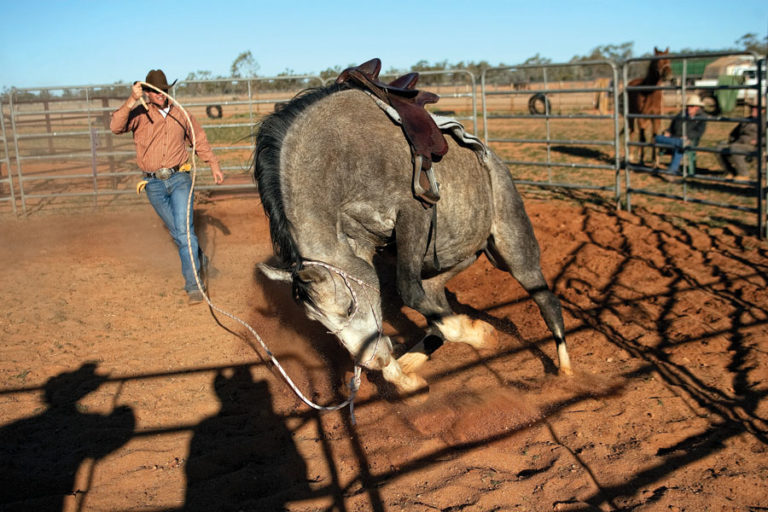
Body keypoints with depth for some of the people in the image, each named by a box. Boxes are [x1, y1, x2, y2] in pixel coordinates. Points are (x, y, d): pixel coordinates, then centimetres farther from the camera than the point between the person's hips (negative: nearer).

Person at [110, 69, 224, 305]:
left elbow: (199, 140, 18)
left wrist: (214, 165, 14)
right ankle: (198, 257, 36)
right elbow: (116, 127, -18)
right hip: (154, 184, 1)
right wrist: (131, 101, -27)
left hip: (179, 178, -1)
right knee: (177, 231, 9)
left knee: (184, 228, -14)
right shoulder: (139, 115, 0)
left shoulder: (180, 114, 7)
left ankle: (192, 285, -13)